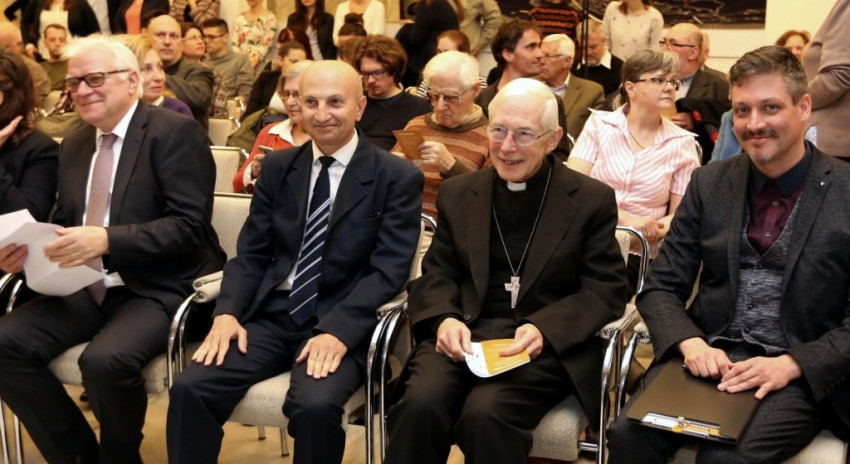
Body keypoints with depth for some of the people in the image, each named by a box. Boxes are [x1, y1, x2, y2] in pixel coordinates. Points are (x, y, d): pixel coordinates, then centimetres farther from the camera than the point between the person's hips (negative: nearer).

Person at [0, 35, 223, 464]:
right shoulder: (73, 145, 16)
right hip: (86, 288, 7)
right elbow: (65, 223, 20)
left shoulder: (175, 133, -8)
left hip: (159, 288, -7)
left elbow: (189, 226, -17)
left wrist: (106, 241, -28)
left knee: (105, 360, -33)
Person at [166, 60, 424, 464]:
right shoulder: (278, 167, 12)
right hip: (270, 315, 4)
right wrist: (227, 312, -9)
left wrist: (338, 330, -23)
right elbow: (251, 253, 10)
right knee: (189, 388, -20)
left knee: (316, 405, -32)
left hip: (341, 325, -3)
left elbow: (388, 271, -9)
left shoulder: (397, 178, -2)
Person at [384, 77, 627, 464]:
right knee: (421, 404, -29)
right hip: (464, 335, 3)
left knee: (485, 413, -32)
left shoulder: (591, 200, 3)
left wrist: (544, 330, -18)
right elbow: (437, 274, 12)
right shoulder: (458, 193, 13)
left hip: (549, 347, -2)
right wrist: (446, 319, -12)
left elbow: (605, 291, 0)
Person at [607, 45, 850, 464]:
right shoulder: (709, 185, 7)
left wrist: (791, 365, -18)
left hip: (803, 374, -2)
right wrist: (691, 342, -13)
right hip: (710, 356, 3)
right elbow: (660, 287, 7)